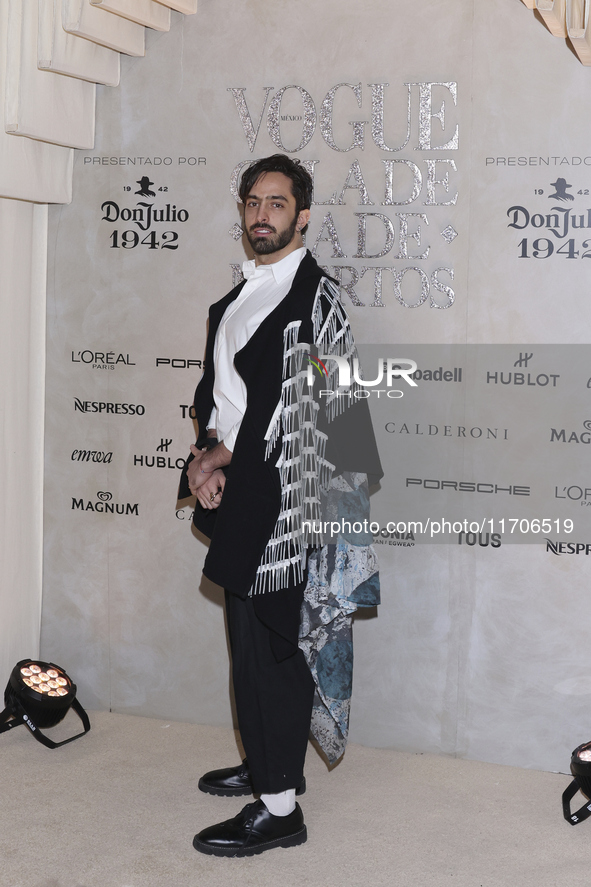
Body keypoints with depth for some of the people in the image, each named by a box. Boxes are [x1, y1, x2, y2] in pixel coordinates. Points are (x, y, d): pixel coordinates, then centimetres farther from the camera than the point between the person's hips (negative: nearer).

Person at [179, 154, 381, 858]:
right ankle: (269, 764, 33)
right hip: (236, 495, 9)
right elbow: (214, 390, 18)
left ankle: (278, 809, 4)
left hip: (278, 497, -9)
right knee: (252, 641, 17)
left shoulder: (314, 295, -11)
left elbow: (310, 407, -16)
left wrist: (223, 455, -9)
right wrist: (207, 455, -1)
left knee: (268, 646, -6)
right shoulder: (239, 298, 17)